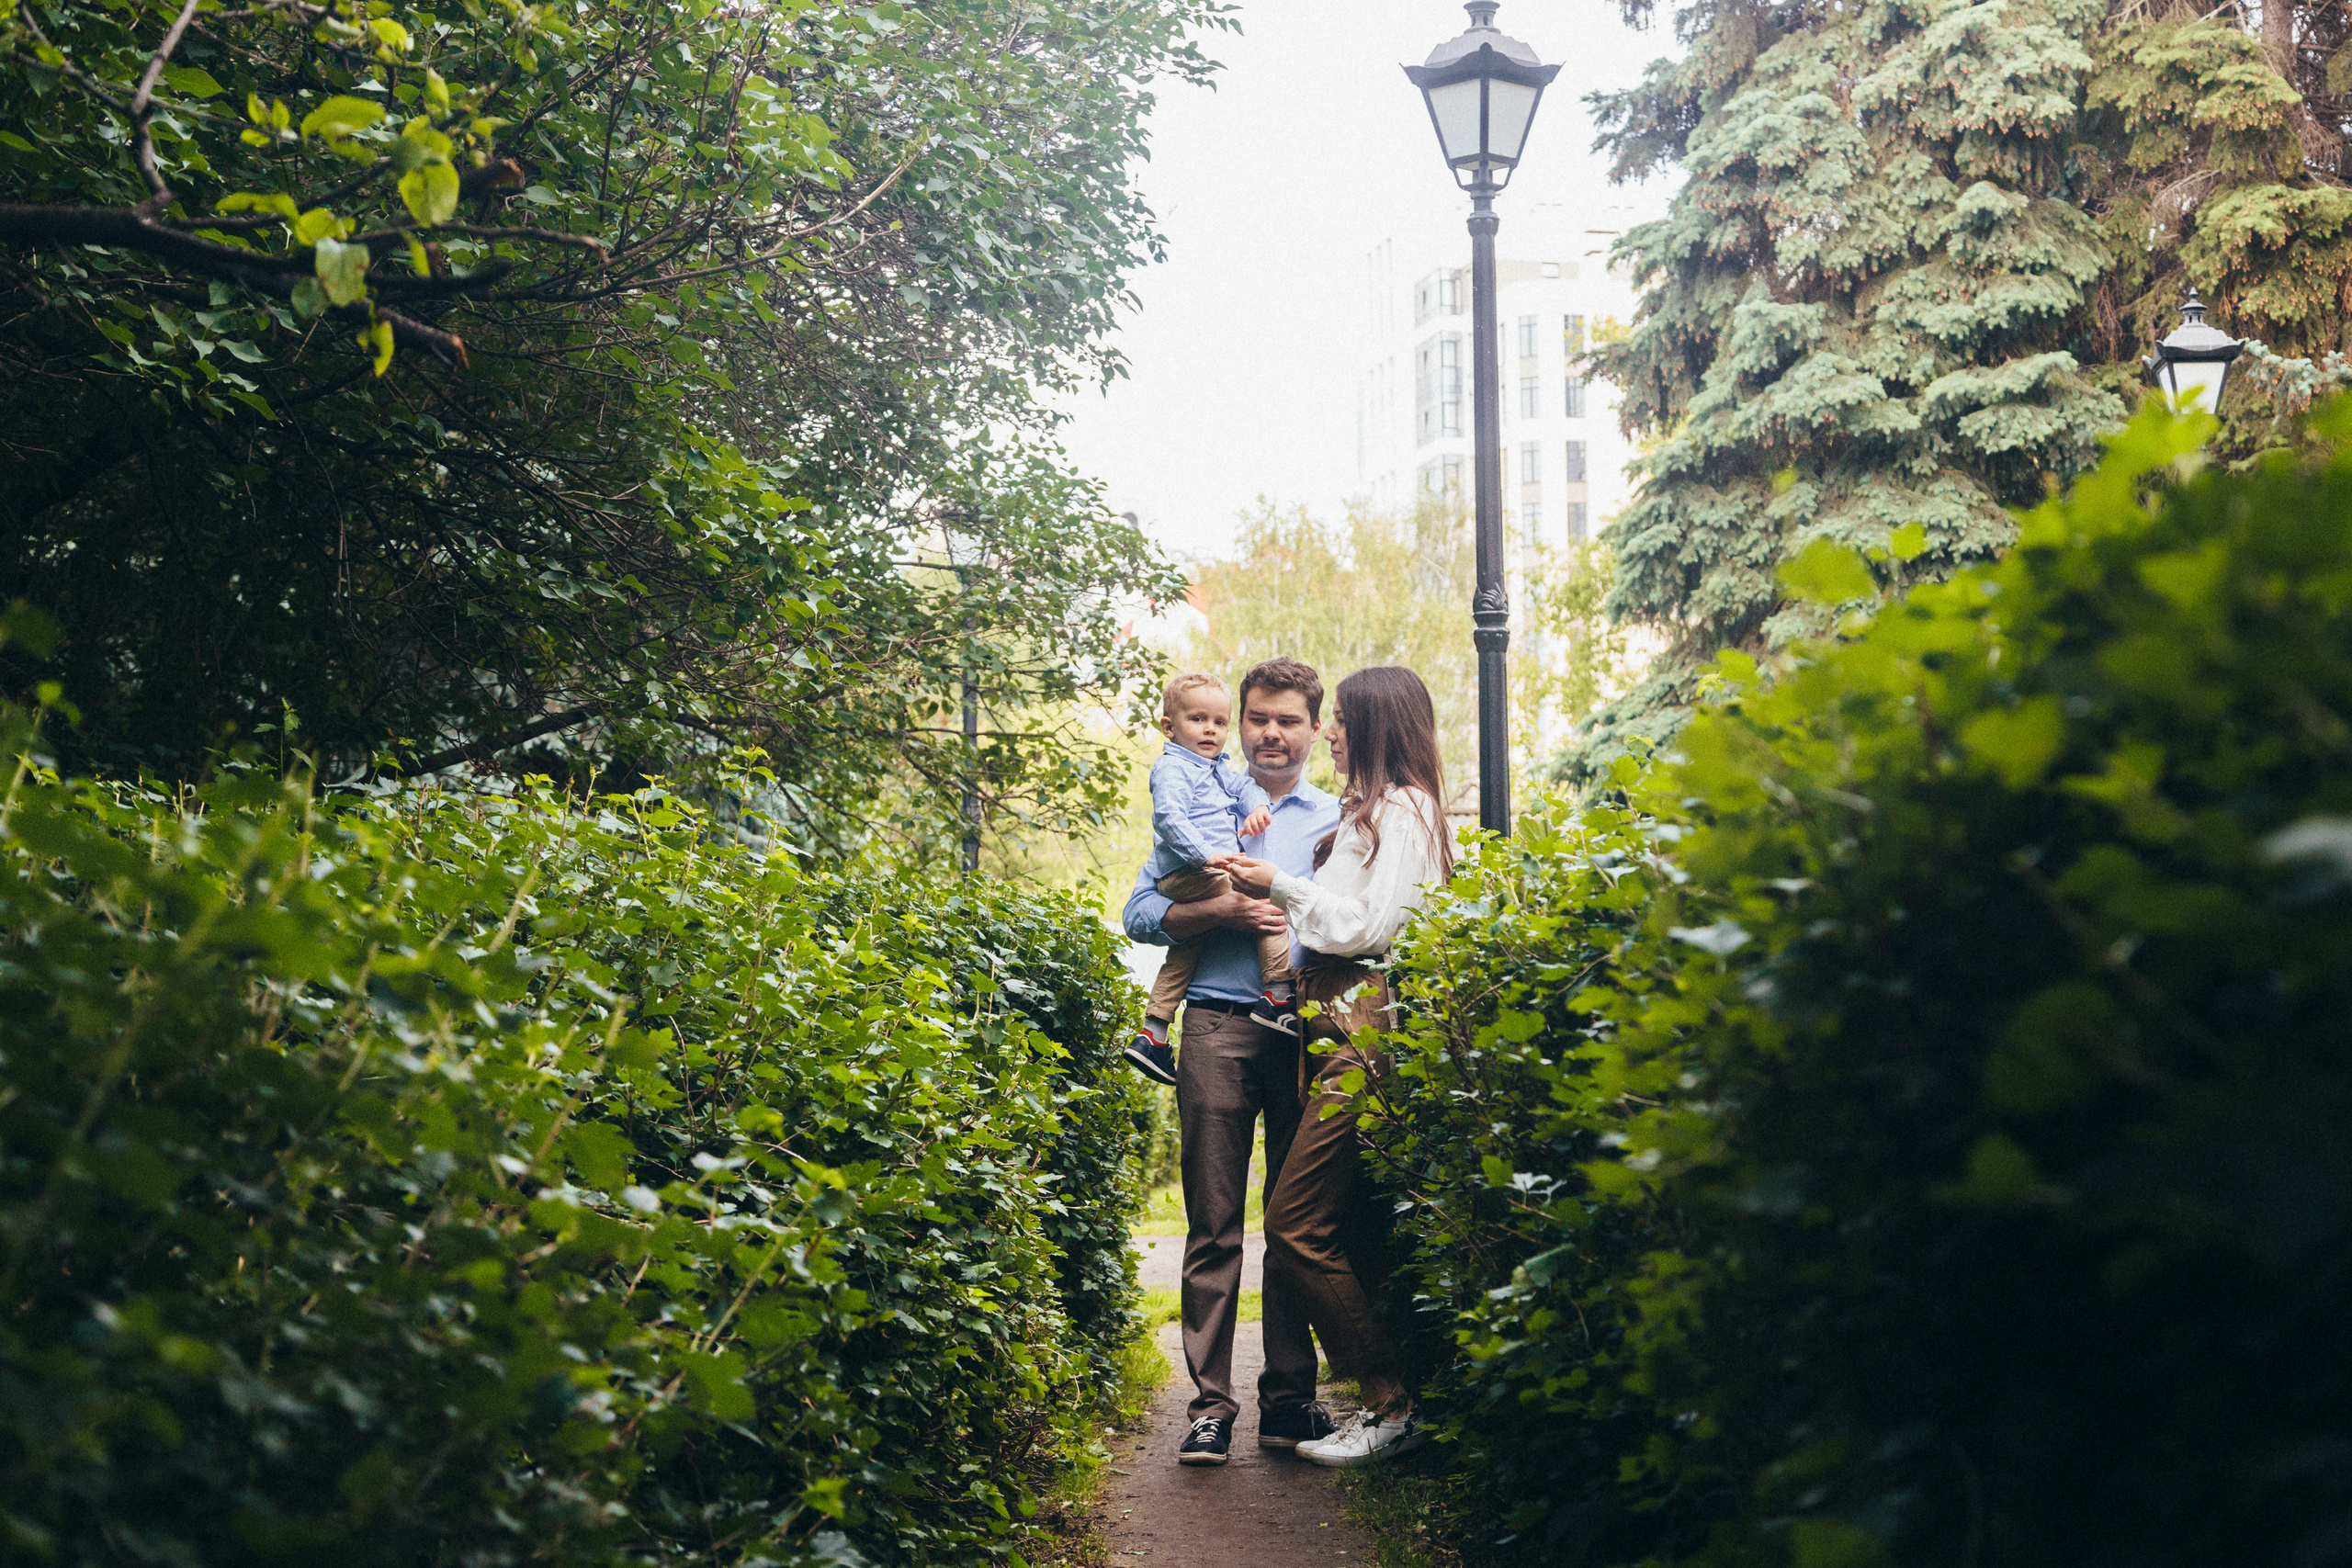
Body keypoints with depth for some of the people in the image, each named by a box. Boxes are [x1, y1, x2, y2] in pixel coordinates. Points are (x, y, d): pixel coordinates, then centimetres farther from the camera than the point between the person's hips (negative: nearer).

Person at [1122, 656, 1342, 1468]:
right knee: (1214, 1223, -3)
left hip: (1309, 1028, 1)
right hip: (1220, 1026, -1)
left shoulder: (1338, 822, 17)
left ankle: (1290, 1399, 12)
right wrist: (1221, 911, -9)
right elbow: (1141, 913, 5)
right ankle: (1211, 1403, 1)